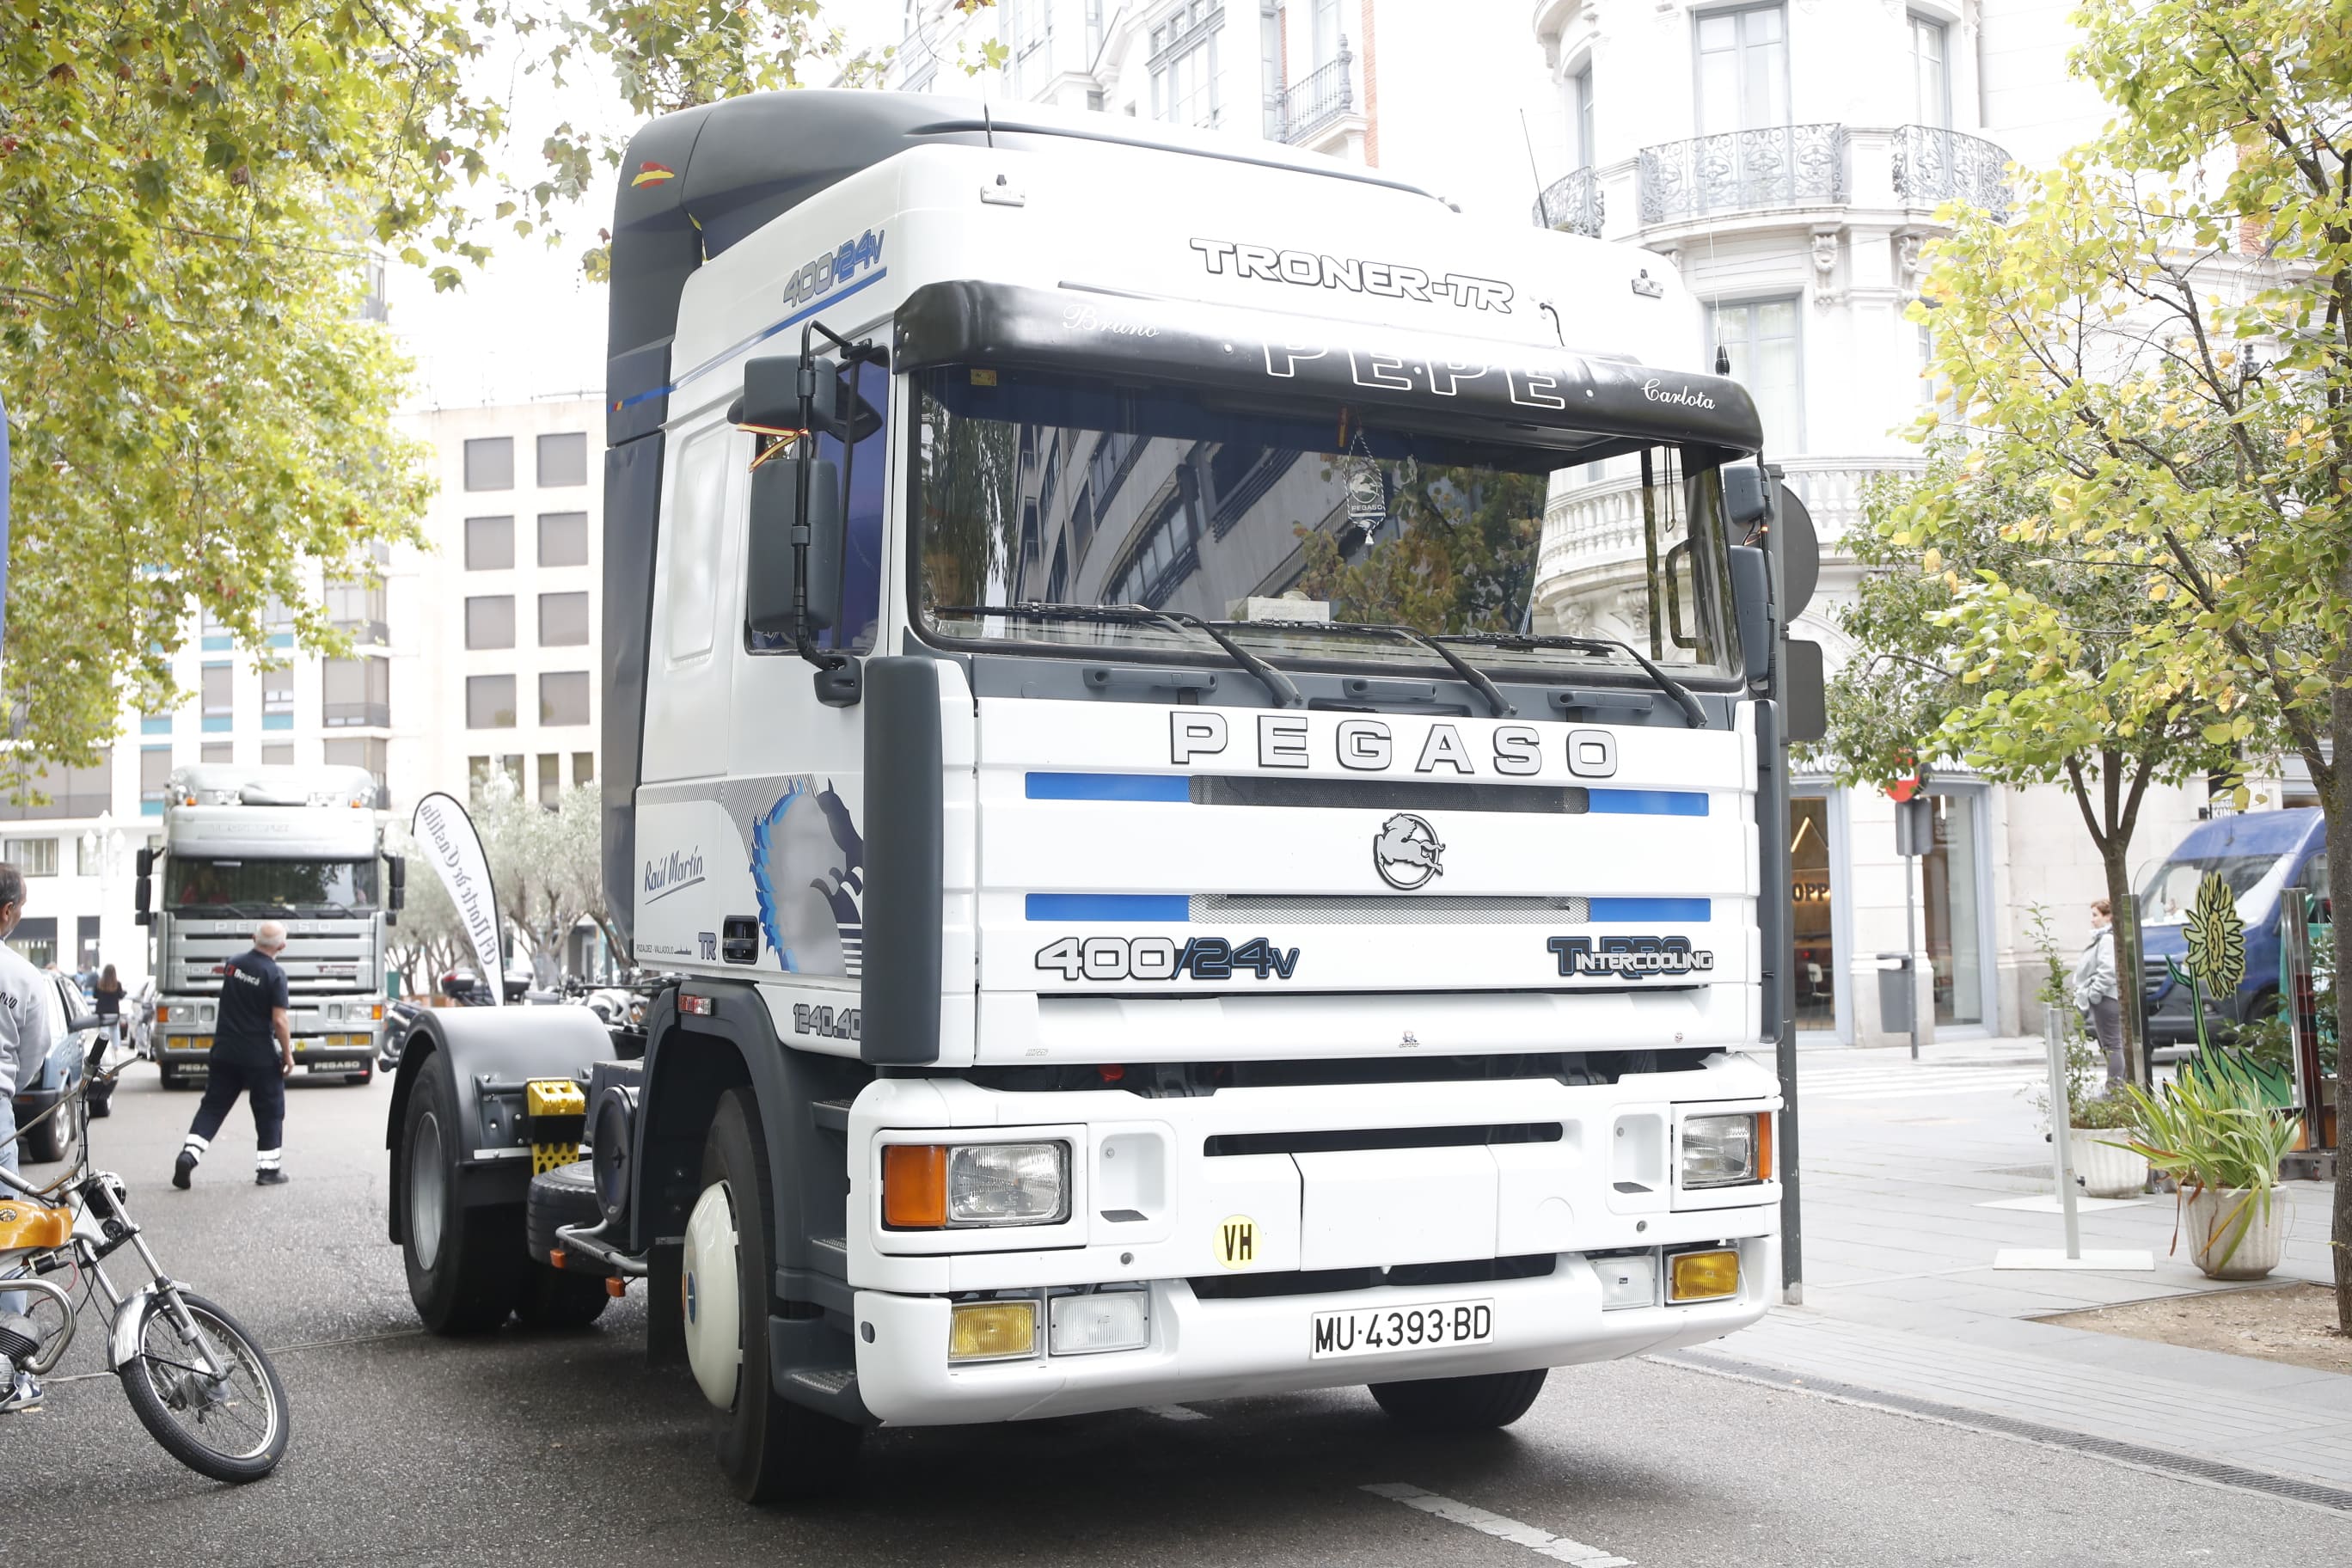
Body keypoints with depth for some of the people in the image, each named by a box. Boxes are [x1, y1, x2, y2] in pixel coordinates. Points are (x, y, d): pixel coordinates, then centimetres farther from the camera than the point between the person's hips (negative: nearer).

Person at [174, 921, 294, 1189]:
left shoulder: (233, 964, 3)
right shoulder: (275, 975, -15)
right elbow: (279, 1020, -17)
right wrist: (288, 1054, -9)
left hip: (225, 1051, 5)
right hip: (261, 1056, -5)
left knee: (213, 1105, 11)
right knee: (270, 1111, 8)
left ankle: (188, 1155, -4)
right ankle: (268, 1168, 11)